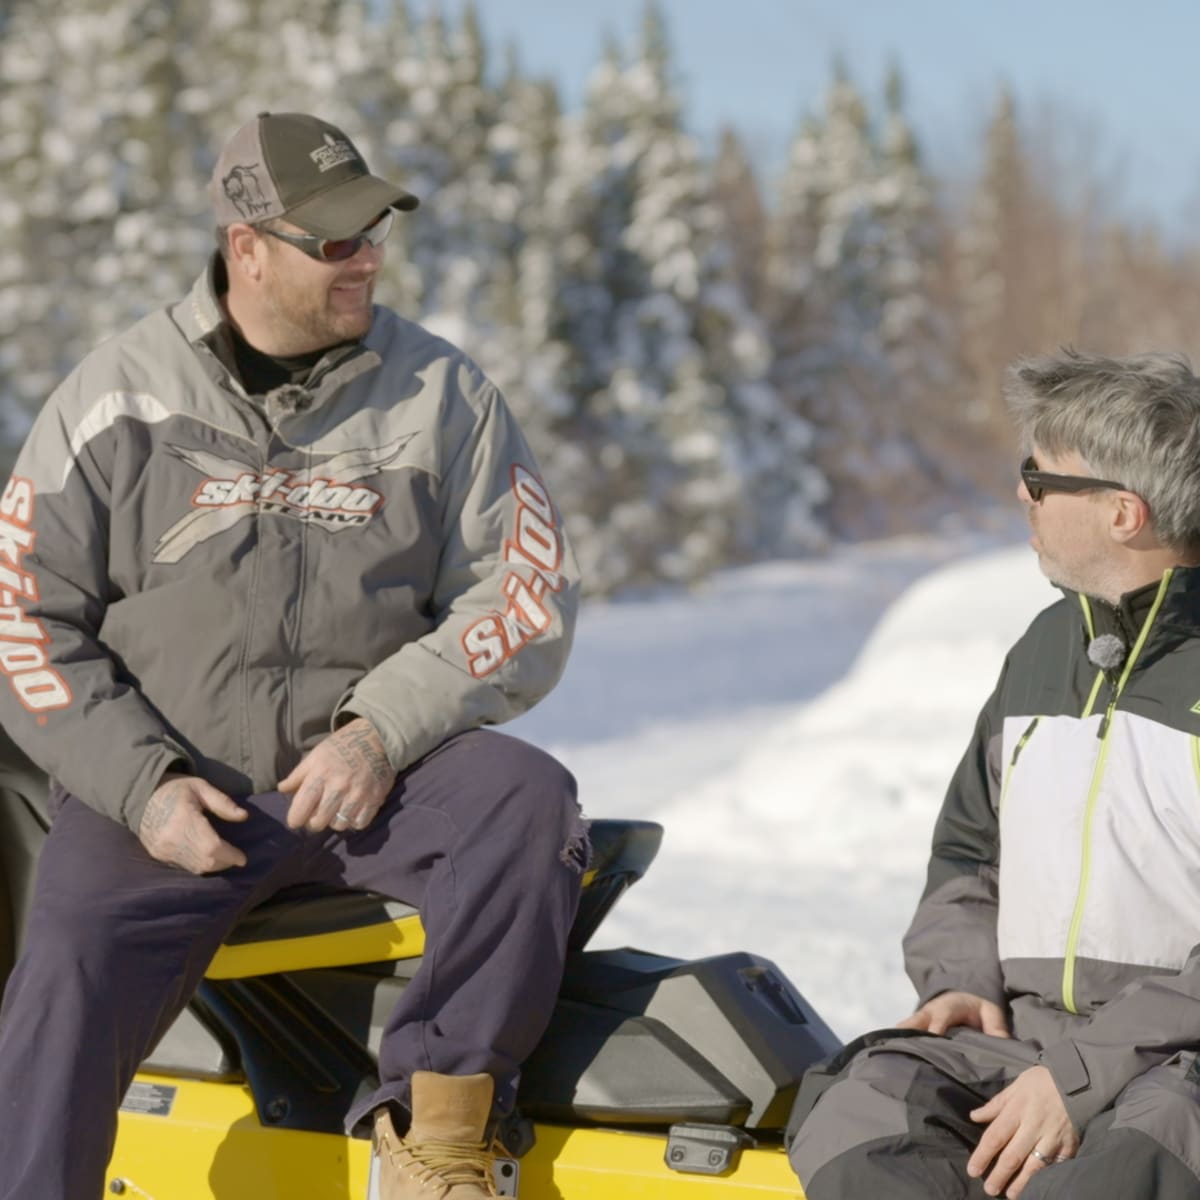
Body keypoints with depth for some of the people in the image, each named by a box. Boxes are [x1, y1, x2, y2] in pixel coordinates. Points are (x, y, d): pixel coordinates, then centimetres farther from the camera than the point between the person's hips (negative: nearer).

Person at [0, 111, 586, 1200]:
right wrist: (142, 784, -11)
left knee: (528, 799, -27)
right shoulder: (116, 404, 3)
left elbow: (530, 593, 2)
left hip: (373, 779, 1)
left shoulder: (438, 393, 4)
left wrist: (381, 731, -13)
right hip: (164, 793, -1)